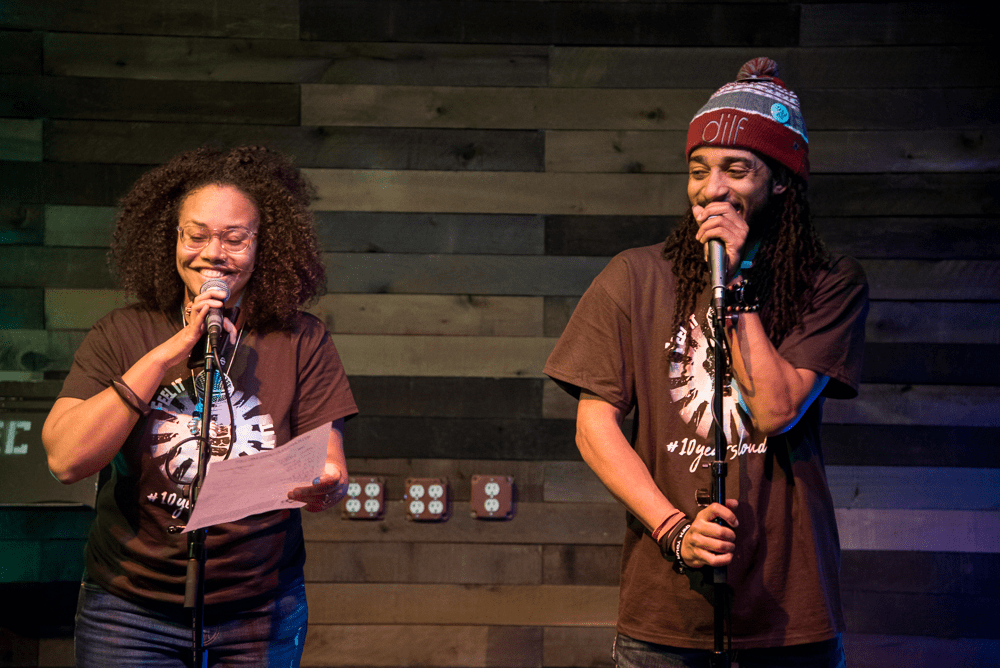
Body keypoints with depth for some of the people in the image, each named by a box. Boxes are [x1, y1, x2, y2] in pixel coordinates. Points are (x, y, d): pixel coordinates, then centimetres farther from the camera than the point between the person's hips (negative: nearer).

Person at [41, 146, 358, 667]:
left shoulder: (301, 343, -2)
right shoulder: (121, 336, -2)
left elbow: (329, 467, -5)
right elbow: (66, 459, -14)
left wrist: (325, 487, -30)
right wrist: (170, 352, -18)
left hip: (259, 617, 1)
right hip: (131, 611, 0)